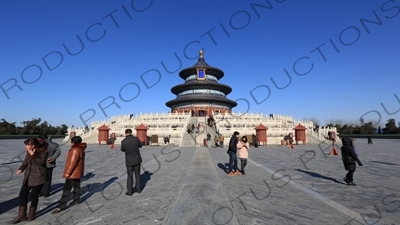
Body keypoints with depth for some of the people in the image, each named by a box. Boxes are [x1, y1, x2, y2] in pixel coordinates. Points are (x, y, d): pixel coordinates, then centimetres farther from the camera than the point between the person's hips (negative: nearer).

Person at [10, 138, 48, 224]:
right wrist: (21, 169, -3)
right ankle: (22, 215, 18)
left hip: (38, 176, -7)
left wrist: (33, 155, -27)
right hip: (28, 176, 7)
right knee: (22, 194, 5)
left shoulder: (43, 151, -14)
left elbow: (41, 162, -25)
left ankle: (32, 214, 20)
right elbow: (26, 162, 13)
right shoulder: (28, 151, 6)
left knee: (34, 195, 1)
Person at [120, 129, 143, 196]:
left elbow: (122, 150, 4)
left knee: (130, 176, 10)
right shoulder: (136, 139, -11)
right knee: (137, 174, 16)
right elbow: (140, 145, 9)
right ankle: (138, 189, 24)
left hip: (129, 161, -2)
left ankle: (129, 192, 15)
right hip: (137, 160, 2)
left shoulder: (123, 141, -16)